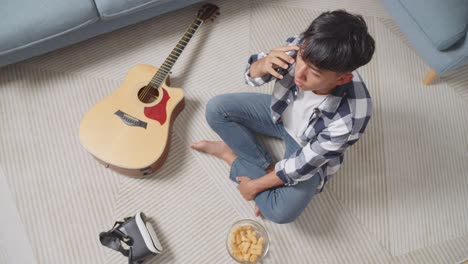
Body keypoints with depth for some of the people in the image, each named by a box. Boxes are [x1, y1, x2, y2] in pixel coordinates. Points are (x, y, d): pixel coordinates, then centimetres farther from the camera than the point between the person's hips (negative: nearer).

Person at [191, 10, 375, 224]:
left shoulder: (352, 116, -39)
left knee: (281, 212, -22)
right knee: (216, 109, -11)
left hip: (309, 147, -4)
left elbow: (304, 163, -27)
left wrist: (257, 184, -16)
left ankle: (231, 155, 1)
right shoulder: (300, 47, -30)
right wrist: (264, 65, -38)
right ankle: (267, 167, -2)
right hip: (280, 113, 4)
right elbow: (252, 76, -13)